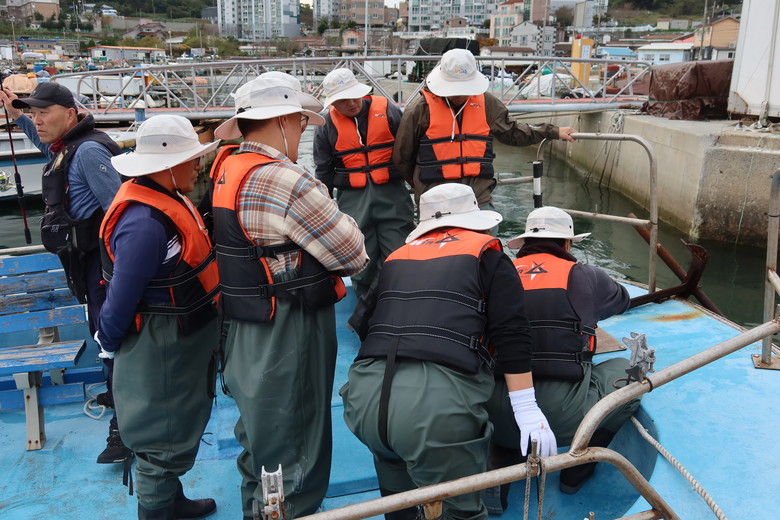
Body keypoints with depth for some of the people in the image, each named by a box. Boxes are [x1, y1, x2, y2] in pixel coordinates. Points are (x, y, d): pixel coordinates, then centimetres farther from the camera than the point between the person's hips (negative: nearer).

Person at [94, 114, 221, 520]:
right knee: (165, 442, 8)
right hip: (161, 351, -10)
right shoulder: (145, 224, -30)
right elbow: (121, 297, -25)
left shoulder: (164, 197, 2)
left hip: (183, 344, 10)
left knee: (182, 426, 25)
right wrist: (109, 346, -8)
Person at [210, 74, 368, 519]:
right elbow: (353, 254, -17)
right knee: (293, 459, 7)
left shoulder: (226, 171, 5)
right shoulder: (284, 180, -24)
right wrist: (353, 259, 3)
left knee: (259, 441, 28)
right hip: (289, 339, -10)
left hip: (246, 333, 10)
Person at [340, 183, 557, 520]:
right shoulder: (487, 253, 13)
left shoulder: (396, 258, 25)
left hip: (364, 396, 5)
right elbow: (511, 334, 3)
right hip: (437, 404, -5)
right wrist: (528, 411, 6)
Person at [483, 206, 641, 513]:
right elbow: (621, 299, 28)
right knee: (630, 372, 20)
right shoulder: (583, 276, 6)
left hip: (499, 417, 4)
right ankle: (577, 471, 28)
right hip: (563, 416, -3)